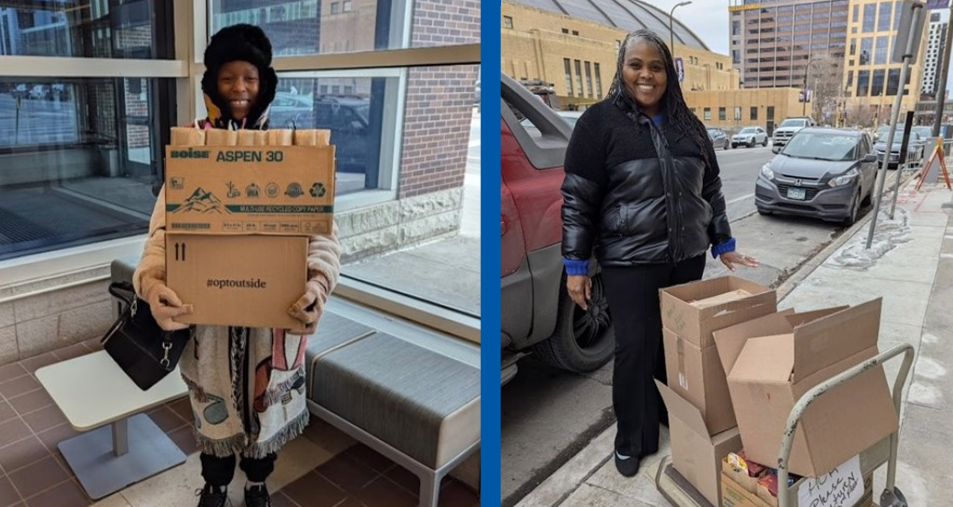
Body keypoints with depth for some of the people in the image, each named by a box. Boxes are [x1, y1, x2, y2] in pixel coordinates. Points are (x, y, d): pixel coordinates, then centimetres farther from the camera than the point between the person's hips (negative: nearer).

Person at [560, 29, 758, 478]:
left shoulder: (688, 124, 10)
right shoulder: (599, 121, -5)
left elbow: (711, 188, 17)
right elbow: (577, 198, -7)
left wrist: (723, 244, 15)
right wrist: (576, 264, -10)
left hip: (687, 256, 5)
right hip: (630, 260, -4)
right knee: (635, 348, 0)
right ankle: (632, 440, 19)